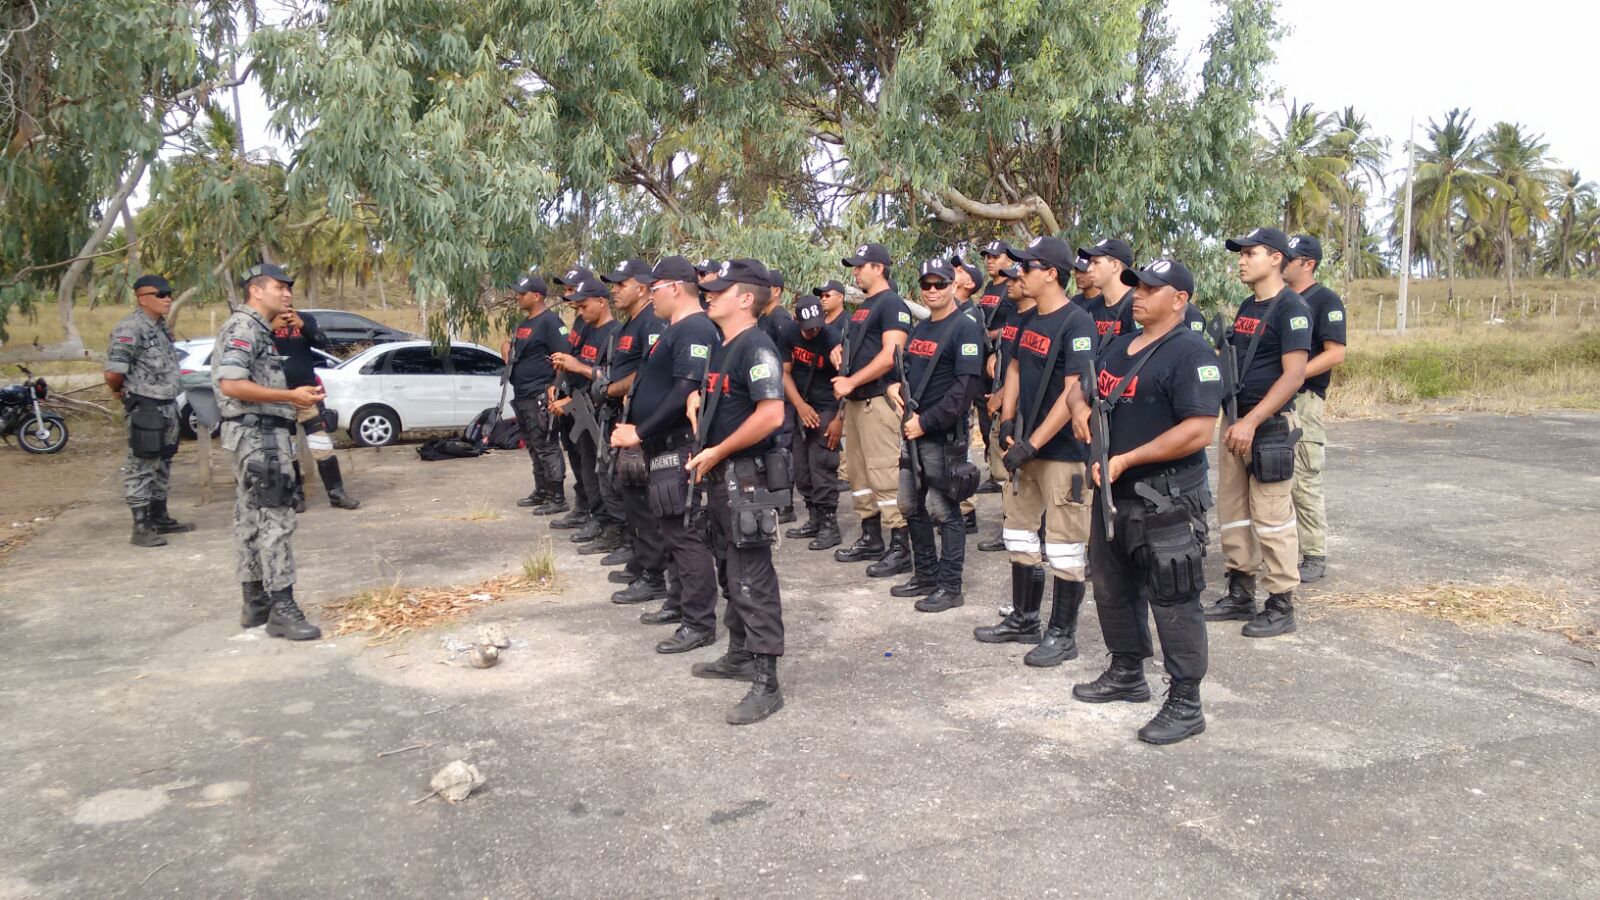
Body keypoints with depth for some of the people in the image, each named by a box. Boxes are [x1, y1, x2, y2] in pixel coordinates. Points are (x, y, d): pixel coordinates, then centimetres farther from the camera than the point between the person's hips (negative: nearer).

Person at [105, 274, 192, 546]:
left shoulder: (161, 327, 12)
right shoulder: (130, 328, -16)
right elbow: (113, 373, -22)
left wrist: (170, 401, 11)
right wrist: (120, 391, -4)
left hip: (168, 405, 9)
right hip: (145, 408, -9)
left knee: (162, 464, 17)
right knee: (141, 466, -4)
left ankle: (160, 517, 28)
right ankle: (141, 527, -1)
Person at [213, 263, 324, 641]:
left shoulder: (259, 330, 20)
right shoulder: (242, 327, -10)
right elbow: (231, 384, -21)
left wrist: (300, 395, 8)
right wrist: (290, 396, -20)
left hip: (261, 434, 11)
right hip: (259, 434, -11)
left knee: (252, 520, 12)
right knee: (274, 520, -12)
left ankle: (256, 604, 19)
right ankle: (282, 609, -12)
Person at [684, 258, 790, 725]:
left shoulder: (756, 347, -17)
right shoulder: (721, 347, 14)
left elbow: (771, 414, -27)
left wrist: (717, 452, -19)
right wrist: (699, 400, 8)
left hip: (749, 478, -10)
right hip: (722, 476, 10)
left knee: (753, 580, -7)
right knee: (735, 571, 19)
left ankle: (766, 683, -2)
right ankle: (739, 655, 33)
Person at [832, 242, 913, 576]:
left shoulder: (891, 304, -10)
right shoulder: (863, 307, 19)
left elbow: (890, 355, -20)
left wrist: (850, 382, -17)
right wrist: (841, 353, 7)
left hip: (878, 400, -10)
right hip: (856, 400, 10)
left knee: (884, 473, -11)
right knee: (859, 472, 14)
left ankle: (900, 548, -6)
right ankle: (871, 539, 24)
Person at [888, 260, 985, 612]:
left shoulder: (965, 328, -11)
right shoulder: (919, 329, 15)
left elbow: (967, 387, -19)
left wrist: (925, 422, -19)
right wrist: (895, 385, 0)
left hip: (944, 436, -9)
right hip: (913, 433, 9)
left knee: (944, 512, -2)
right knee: (911, 507, 15)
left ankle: (949, 587, 7)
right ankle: (925, 577, 27)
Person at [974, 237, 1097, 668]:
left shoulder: (1076, 323, -15)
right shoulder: (1030, 320, 11)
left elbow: (1073, 394, -21)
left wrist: (1032, 443, -21)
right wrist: (1007, 422, 7)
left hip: (1063, 451, -9)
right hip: (1027, 445, 9)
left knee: (1064, 543, 0)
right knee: (1019, 531, 16)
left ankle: (1063, 634, 10)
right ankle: (1023, 620, 30)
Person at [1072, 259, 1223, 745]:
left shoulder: (1191, 351, -15)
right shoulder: (1119, 347, 13)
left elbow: (1198, 432, -23)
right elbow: (1086, 397, 24)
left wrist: (1127, 459, -21)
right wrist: (1081, 408, -1)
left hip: (1166, 503, -9)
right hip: (1113, 496, 9)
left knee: (1173, 603, -2)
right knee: (1113, 589, 20)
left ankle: (1186, 705, 10)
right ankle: (1127, 675, 37)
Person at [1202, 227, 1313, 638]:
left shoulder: (1291, 308, -11)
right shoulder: (1246, 307, 15)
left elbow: (1294, 375, -19)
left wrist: (1251, 422, -23)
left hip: (1269, 426, -9)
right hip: (1236, 423, 9)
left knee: (1271, 519, -4)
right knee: (1232, 511, 13)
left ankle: (1282, 606, 6)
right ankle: (1240, 594, 24)